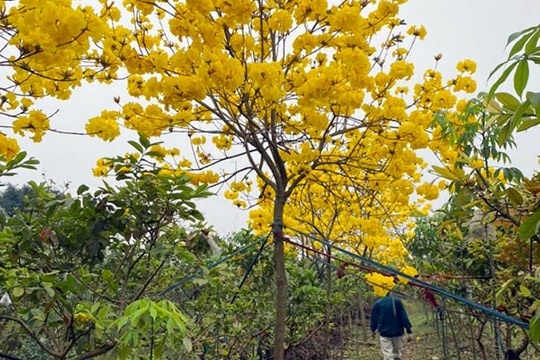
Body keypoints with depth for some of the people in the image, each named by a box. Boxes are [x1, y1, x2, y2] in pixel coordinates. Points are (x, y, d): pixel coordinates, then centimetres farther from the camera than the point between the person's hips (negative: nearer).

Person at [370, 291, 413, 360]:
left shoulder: (377, 304, -5)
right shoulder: (397, 301, -8)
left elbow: (374, 319, 6)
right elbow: (404, 317, -7)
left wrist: (373, 330, 23)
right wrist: (409, 330, -1)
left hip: (384, 334, -1)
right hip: (398, 333, 1)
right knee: (396, 354, 20)